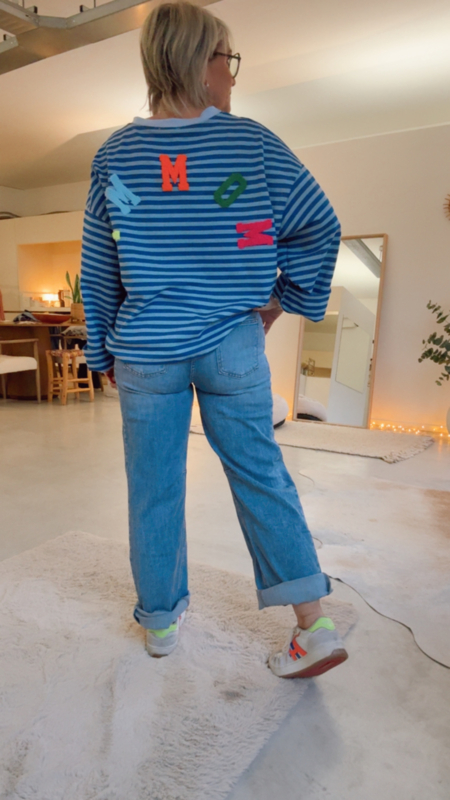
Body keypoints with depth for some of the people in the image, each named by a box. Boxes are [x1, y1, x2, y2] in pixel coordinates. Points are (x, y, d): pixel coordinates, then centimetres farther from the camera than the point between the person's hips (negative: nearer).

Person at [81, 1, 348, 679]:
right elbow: (320, 226, 1)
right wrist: (285, 300, 10)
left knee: (155, 490, 12)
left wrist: (105, 351, 16)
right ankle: (313, 624, 13)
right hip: (235, 347, 0)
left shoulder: (114, 154, 3)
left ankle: (161, 621, 29)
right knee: (261, 475, 11)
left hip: (147, 353, 1)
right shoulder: (252, 142, -1)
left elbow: (97, 272, 6)